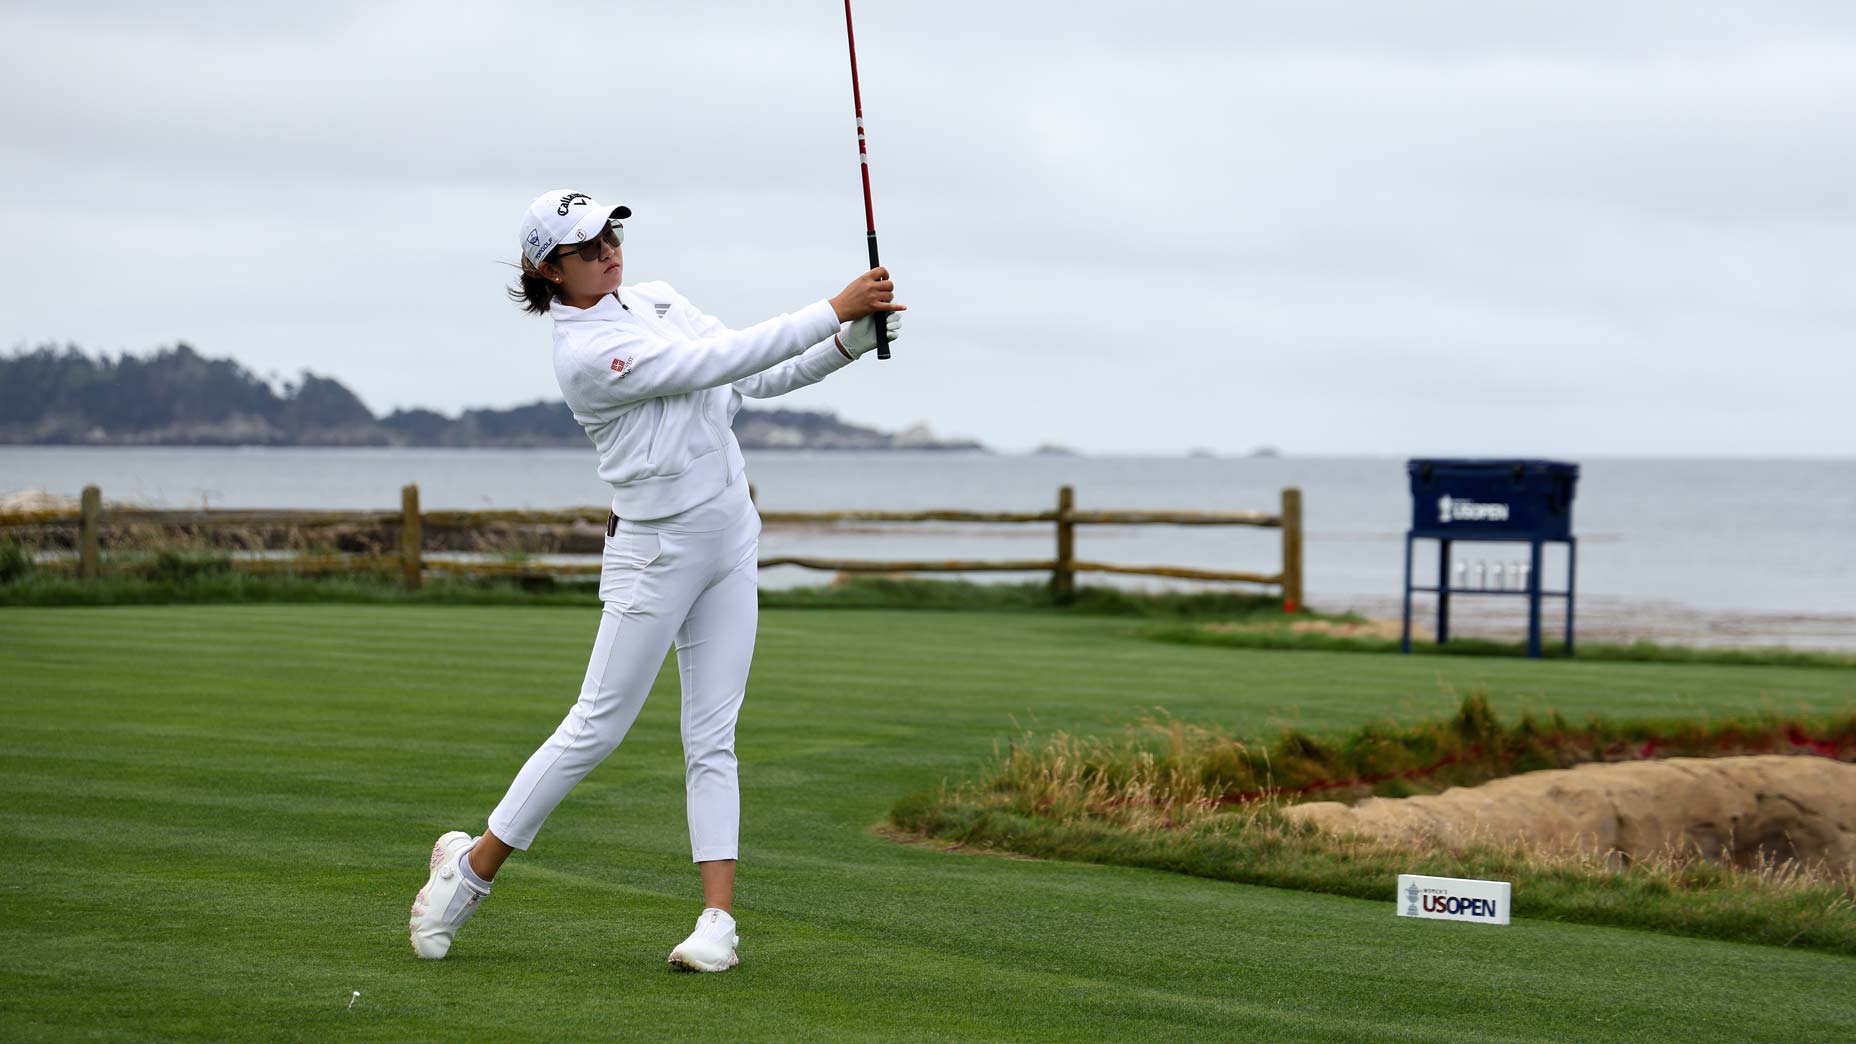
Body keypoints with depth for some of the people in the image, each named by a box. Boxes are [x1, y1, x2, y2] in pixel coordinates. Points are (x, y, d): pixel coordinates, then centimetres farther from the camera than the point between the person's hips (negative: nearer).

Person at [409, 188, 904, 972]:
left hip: (730, 540, 7)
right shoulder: (584, 353, -19)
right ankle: (471, 867, 13)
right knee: (597, 728, -2)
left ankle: (718, 921, 0)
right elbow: (725, 360, -25)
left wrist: (852, 342, -9)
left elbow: (756, 379, 6)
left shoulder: (655, 300, 8)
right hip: (656, 550, -7)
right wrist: (834, 309, -25)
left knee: (713, 737, 3)